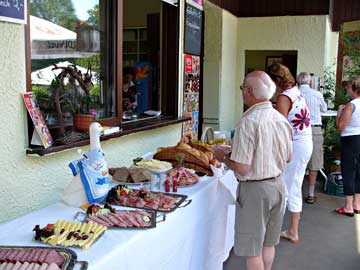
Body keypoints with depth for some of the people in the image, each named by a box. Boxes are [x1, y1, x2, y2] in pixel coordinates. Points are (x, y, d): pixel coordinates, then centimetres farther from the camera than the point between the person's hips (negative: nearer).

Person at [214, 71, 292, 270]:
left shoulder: (249, 122, -23)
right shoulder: (281, 119, 1)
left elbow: (242, 168, -23)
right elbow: (288, 158, 12)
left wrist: (223, 157, -6)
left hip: (255, 189, -8)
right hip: (278, 185, 8)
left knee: (252, 250, 7)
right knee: (268, 243, 22)